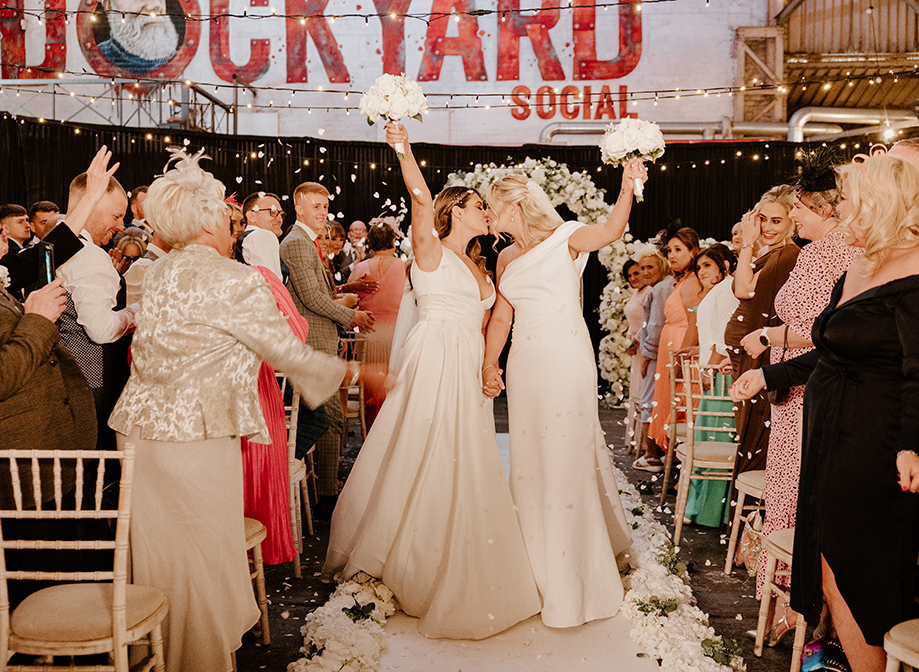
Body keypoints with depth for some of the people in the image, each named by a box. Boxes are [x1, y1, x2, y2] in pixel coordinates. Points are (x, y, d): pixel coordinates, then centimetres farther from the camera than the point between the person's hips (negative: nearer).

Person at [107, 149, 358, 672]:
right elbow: (287, 352, -6)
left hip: (139, 426, 8)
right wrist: (346, 371, 10)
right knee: (203, 558, 5)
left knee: (156, 552, 18)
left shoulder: (158, 273, 10)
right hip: (194, 433, -8)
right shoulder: (238, 281, -13)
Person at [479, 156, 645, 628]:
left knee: (566, 457, -4)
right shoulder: (506, 258, 16)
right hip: (525, 362, 6)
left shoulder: (565, 239, -3)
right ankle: (539, 563, 27)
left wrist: (627, 188, -37)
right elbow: (502, 314, 14)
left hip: (566, 359, -6)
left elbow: (611, 231, -21)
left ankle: (570, 579, 7)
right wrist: (490, 363, 3)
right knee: (529, 459, 10)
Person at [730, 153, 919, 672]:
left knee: (848, 575, 0)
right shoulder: (856, 272, 14)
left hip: (871, 449, -9)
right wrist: (767, 376, 27)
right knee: (828, 566, 11)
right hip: (832, 437, 9)